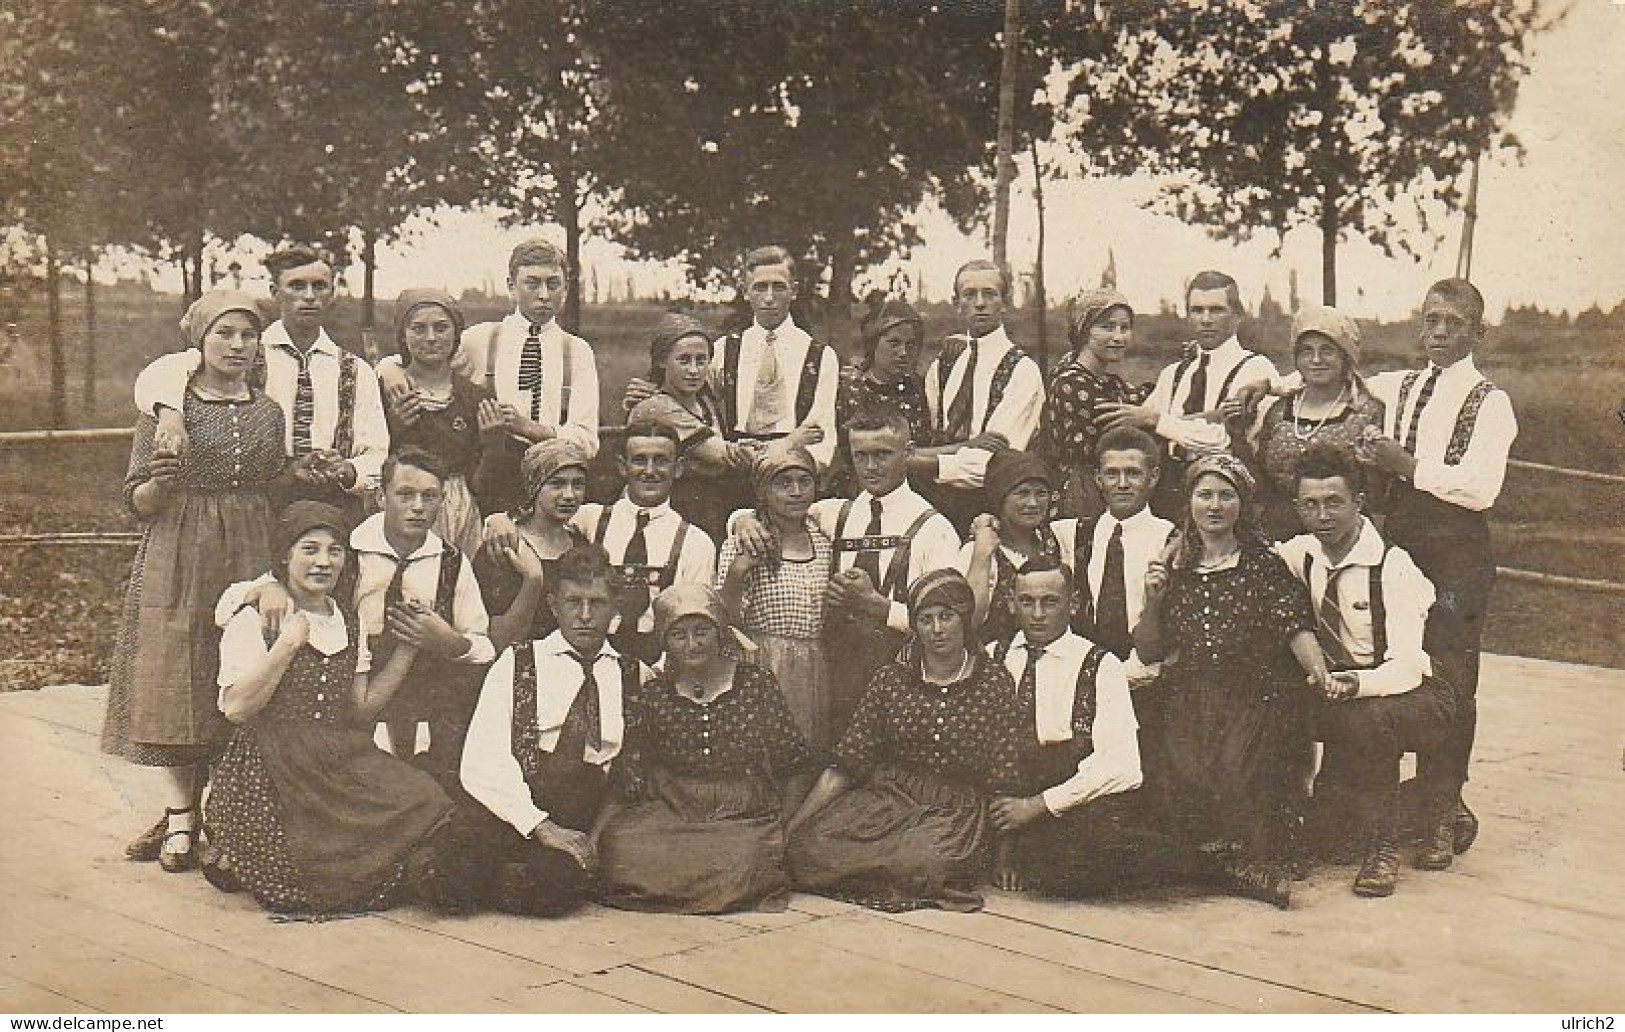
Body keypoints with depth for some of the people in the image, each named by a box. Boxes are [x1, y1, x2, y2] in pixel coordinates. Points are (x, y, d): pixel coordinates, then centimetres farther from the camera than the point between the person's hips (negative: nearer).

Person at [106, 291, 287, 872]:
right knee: (172, 680, -5)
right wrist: (161, 481, -19)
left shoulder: (269, 413, 12)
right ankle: (180, 814, 0)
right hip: (176, 562, -2)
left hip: (249, 560, 3)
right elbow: (136, 502, -1)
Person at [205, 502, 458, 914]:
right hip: (272, 770, -6)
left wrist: (406, 651, 8)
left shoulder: (348, 622, 15)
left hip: (341, 764, 6)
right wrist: (287, 644, -16)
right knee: (297, 886, -19)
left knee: (423, 805, -18)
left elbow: (359, 712, 13)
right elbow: (236, 709, -12)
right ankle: (227, 853, 12)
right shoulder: (254, 620, -2)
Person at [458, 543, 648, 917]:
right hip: (516, 812, -1)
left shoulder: (637, 676, 17)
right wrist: (541, 826, -14)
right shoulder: (517, 663, 10)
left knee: (561, 875, -33)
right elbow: (480, 764, -3)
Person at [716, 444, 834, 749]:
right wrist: (736, 575, -19)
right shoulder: (742, 545, -3)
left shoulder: (824, 540, 11)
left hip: (816, 674, 4)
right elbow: (725, 622, -8)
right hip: (761, 672, -4)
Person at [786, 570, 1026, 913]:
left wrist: (1004, 853, -7)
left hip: (956, 813, -2)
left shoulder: (995, 682, 1)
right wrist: (795, 823, -4)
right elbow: (846, 766, 5)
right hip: (886, 800, 2)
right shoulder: (890, 679, 6)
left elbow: (1005, 781, 1)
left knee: (932, 858, -36)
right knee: (809, 847, -24)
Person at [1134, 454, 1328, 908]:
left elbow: (1296, 627, -4)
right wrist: (1153, 602, -2)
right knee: (1179, 777, -24)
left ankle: (1255, 862, -5)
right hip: (1190, 700, 3)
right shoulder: (1174, 567, 14)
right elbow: (1149, 650, 14)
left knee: (1238, 771, -28)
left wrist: (1319, 670, -22)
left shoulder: (1264, 564, 6)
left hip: (1256, 698, -2)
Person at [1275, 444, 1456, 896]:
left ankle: (1382, 846, -17)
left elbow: (1406, 667, -25)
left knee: (1364, 715, -38)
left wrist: (1355, 684, -45)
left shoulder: (1394, 566, -19)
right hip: (1337, 691, 5)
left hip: (1410, 695, -5)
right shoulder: (1303, 553, -2)